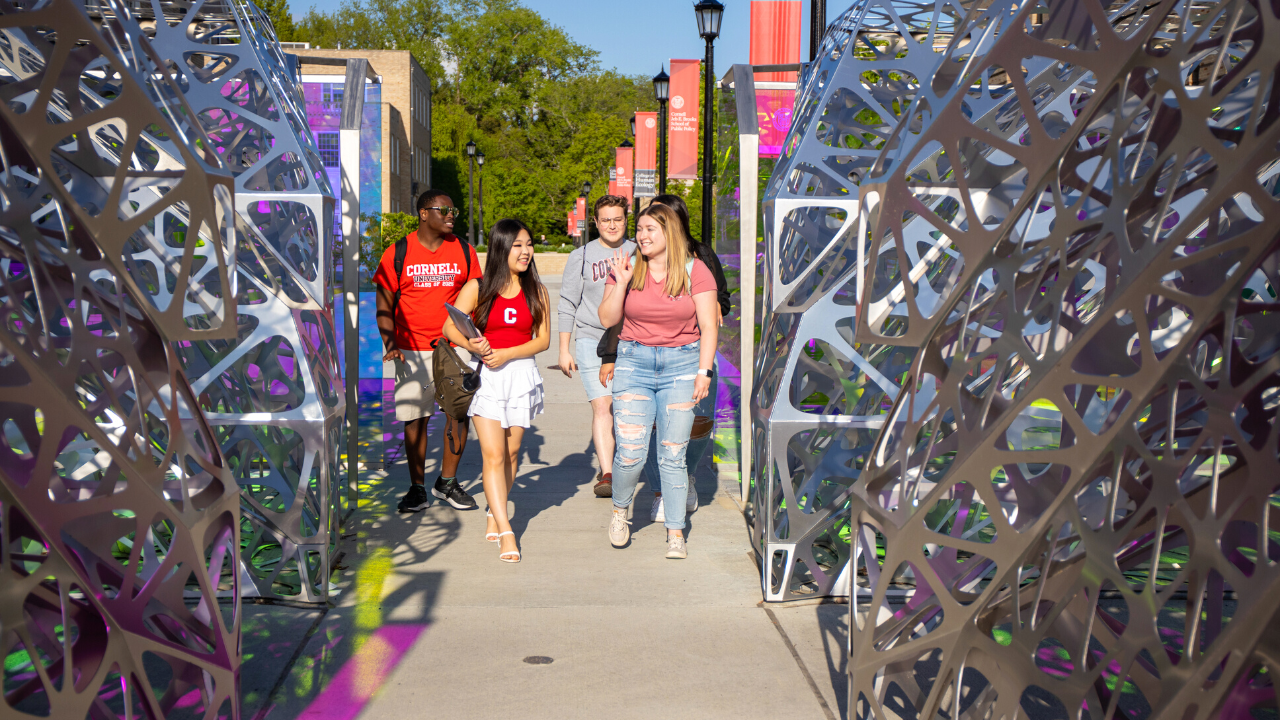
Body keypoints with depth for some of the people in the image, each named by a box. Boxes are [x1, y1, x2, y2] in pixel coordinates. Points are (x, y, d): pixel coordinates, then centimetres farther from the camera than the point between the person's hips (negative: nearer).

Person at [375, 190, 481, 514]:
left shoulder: (464, 252, 6)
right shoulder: (397, 254, 0)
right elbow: (384, 304, 2)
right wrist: (389, 343, -12)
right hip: (412, 351, -2)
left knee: (459, 413, -1)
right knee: (415, 420, 3)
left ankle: (447, 482, 17)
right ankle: (417, 489, 15)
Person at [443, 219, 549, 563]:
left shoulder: (536, 291, 5)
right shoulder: (477, 288, 0)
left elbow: (543, 339, 1)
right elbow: (450, 326, -1)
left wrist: (507, 354, -12)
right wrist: (471, 344, -21)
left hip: (522, 375, 2)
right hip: (485, 376, -2)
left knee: (511, 452, 10)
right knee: (493, 454, -9)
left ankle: (494, 514, 31)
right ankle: (506, 532, -10)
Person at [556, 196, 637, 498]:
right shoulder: (581, 257, 4)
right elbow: (567, 305, 6)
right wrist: (564, 350, 3)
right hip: (591, 339, -2)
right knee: (602, 406, -14)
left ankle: (607, 467, 25)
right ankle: (607, 475, -17)